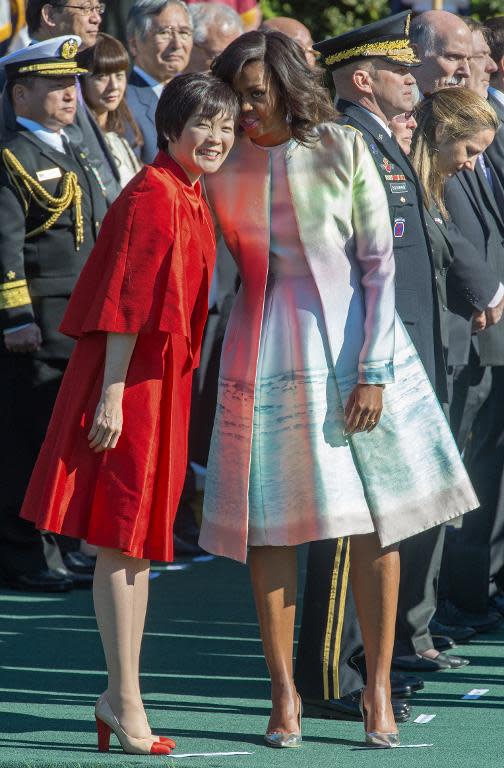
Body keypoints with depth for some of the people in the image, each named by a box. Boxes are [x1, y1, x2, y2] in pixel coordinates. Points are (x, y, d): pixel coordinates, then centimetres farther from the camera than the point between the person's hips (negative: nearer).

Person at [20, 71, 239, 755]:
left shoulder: (191, 198, 14)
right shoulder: (154, 194, -15)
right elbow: (127, 298, -19)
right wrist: (111, 395, -22)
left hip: (163, 377, 10)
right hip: (130, 377, -10)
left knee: (138, 543, 12)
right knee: (121, 538, -6)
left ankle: (120, 698, 17)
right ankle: (124, 699, -3)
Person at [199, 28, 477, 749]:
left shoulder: (343, 151, -3)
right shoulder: (226, 169, 4)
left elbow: (380, 264, -4)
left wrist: (372, 371, -10)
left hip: (353, 346, -2)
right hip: (267, 356, 2)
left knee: (376, 521, -1)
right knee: (269, 522, -1)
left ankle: (378, 687, 9)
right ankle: (284, 690, 9)